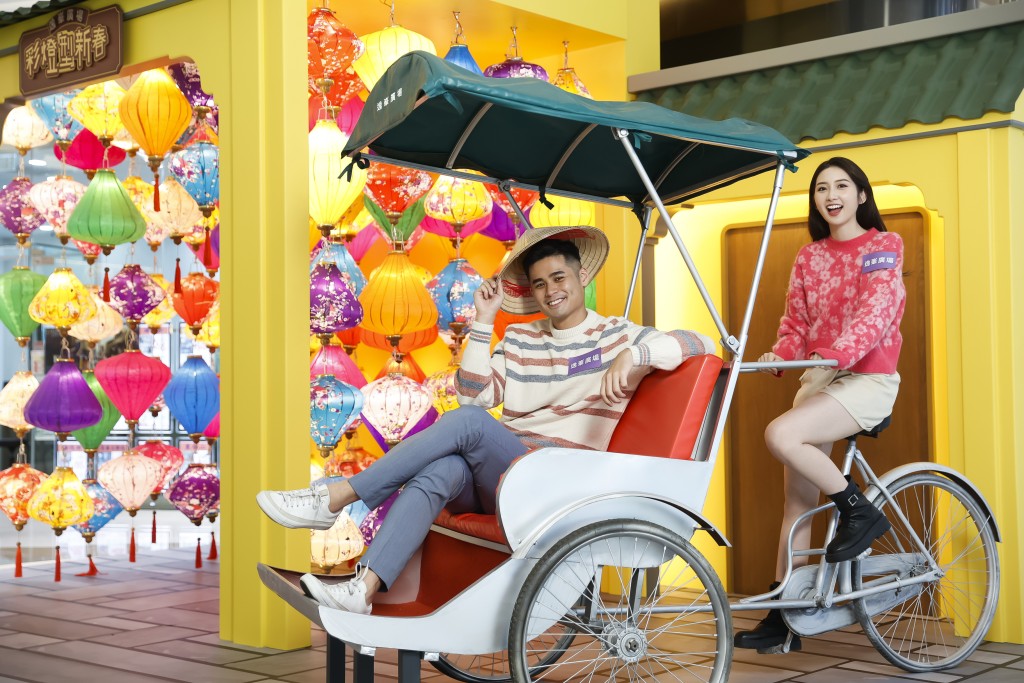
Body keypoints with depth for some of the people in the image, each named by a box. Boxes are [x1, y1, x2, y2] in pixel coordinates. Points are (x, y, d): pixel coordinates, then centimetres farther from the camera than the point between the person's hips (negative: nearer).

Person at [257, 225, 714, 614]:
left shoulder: (616, 336, 9)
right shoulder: (519, 341, 22)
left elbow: (700, 343, -4)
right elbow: (476, 394, 10)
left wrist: (634, 355, -22)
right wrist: (483, 322, 4)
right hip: (493, 480, 4)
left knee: (469, 422, -29)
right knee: (440, 471, -32)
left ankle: (334, 499, -28)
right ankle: (364, 589, -45)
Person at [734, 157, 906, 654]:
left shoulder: (884, 245, -3)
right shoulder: (809, 256, 13)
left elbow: (875, 310, -17)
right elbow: (796, 321, 10)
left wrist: (838, 350, -33)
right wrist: (781, 353, -11)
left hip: (867, 378, -6)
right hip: (818, 377, 6)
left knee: (781, 436, -30)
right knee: (798, 497, 2)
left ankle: (859, 512, -10)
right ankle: (782, 618, 8)